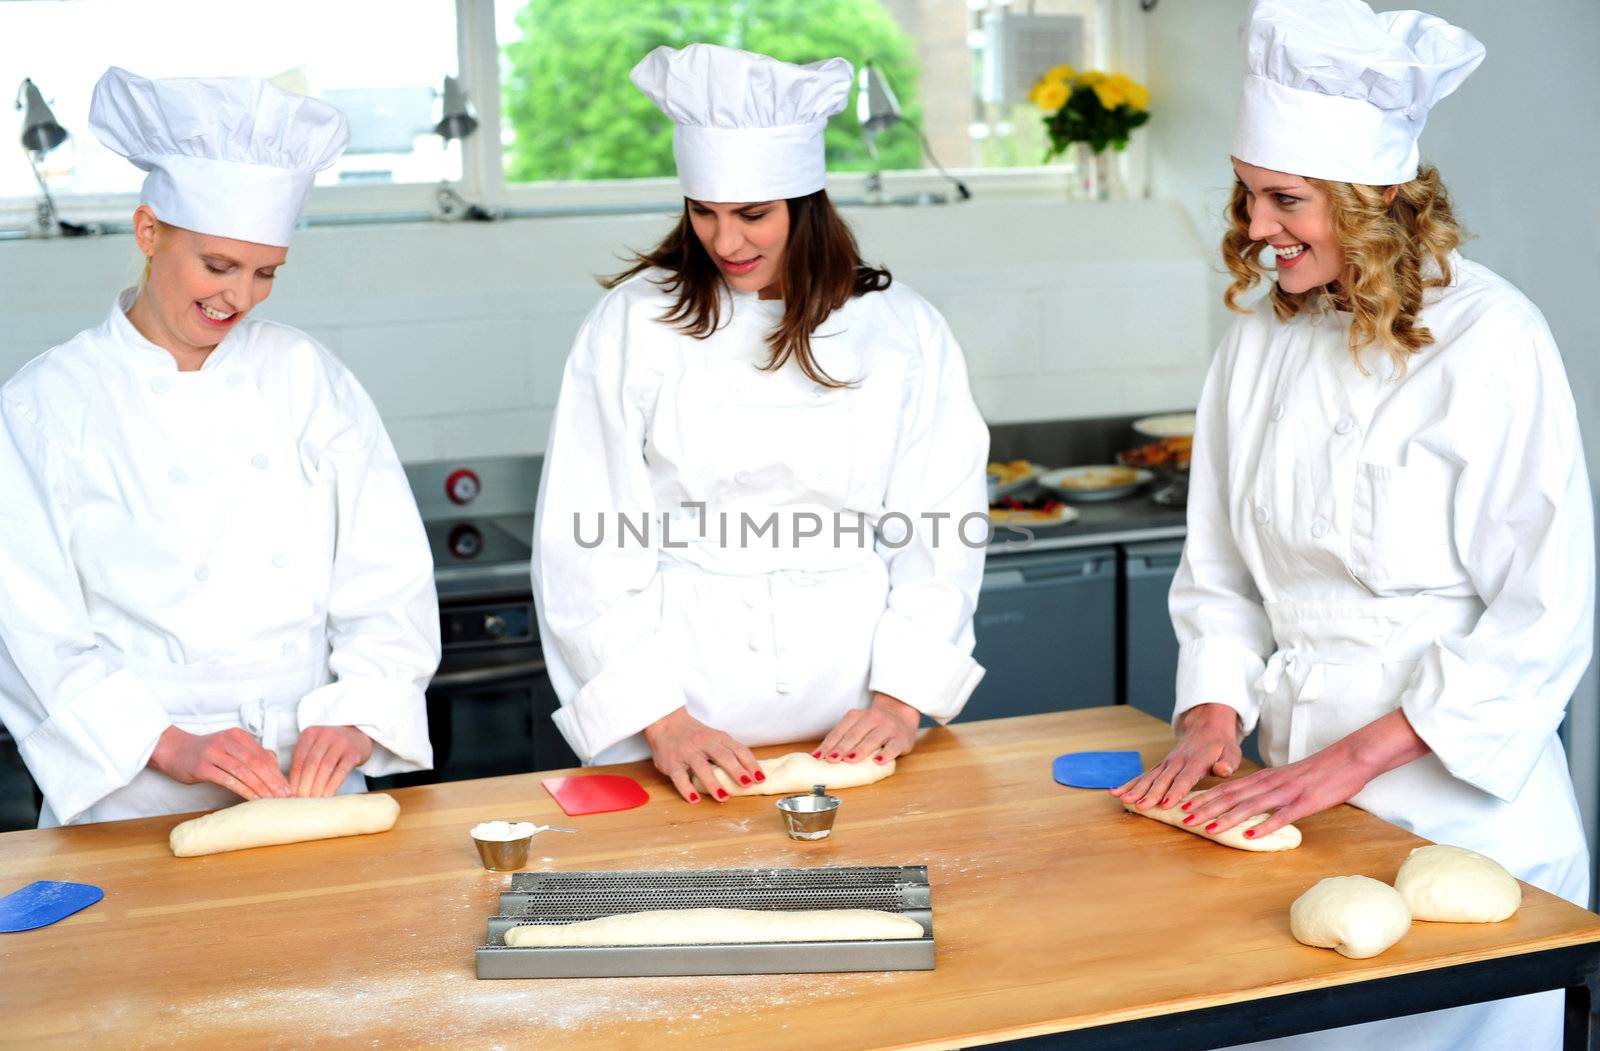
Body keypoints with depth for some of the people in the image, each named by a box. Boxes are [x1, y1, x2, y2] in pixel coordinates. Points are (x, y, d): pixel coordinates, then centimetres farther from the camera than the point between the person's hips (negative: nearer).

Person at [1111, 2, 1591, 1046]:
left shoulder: (1491, 341, -15)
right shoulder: (1260, 343, 3)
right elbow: (1220, 575, 10)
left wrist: (1353, 759, -17)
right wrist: (1212, 716, -5)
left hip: (1460, 811, -5)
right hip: (1301, 800, 5)